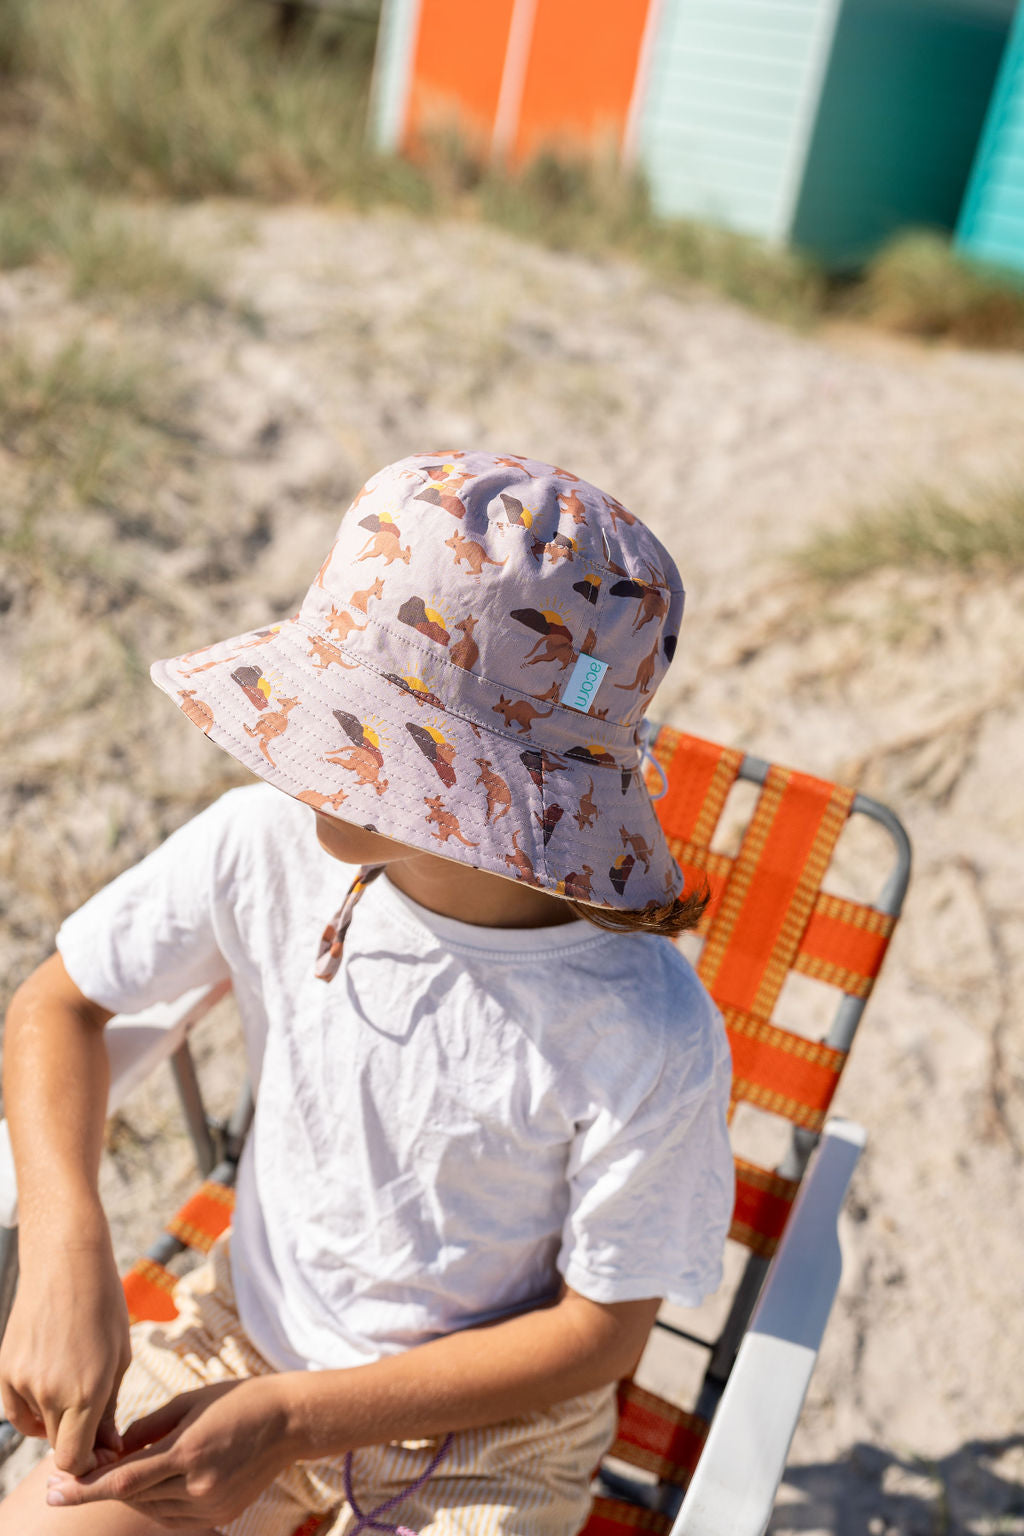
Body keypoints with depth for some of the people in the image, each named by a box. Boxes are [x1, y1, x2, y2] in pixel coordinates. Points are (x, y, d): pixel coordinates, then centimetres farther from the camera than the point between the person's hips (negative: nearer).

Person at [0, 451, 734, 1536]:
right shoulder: (269, 842, -21)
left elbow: (604, 1328, -16)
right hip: (246, 1329, 3)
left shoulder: (648, 1042, -30)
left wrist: (294, 1419, -19)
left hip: (486, 1427, -2)